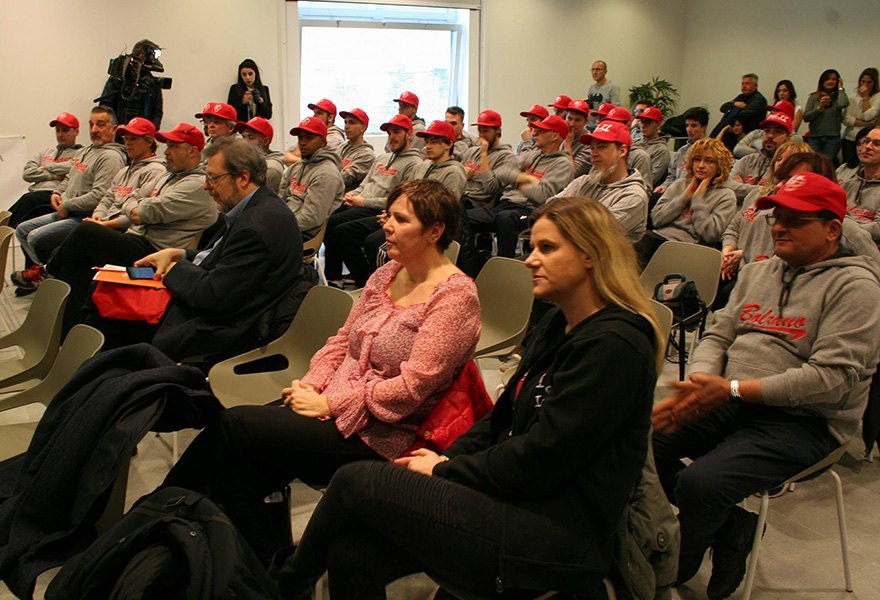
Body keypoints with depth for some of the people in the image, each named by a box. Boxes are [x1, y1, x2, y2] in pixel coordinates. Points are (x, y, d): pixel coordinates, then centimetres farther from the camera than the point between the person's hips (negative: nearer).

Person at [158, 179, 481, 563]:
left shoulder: (455, 296, -13)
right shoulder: (387, 274, 12)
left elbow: (410, 387, -19)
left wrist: (328, 405, -17)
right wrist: (311, 386, -3)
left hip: (378, 435, -7)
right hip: (334, 407, 7)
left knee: (234, 424, -16)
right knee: (227, 485, -11)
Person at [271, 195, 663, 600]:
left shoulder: (614, 345, -16)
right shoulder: (558, 325, 14)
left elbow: (540, 459, -19)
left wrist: (444, 470, -8)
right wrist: (447, 458, 0)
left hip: (555, 534, -8)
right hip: (515, 499, 8)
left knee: (355, 483, -11)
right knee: (351, 552, -10)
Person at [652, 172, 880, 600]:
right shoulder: (757, 272, 17)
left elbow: (832, 379, -17)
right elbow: (718, 335, 13)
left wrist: (731, 388, -20)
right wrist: (698, 382, -11)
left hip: (802, 420, -7)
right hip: (729, 403, 7)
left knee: (700, 482, -28)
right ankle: (730, 527, 4)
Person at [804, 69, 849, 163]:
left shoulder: (838, 96, 7)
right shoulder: (813, 97, 10)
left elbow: (843, 104, -17)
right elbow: (805, 117, 3)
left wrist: (840, 88, -2)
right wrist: (819, 107, -11)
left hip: (833, 138, -1)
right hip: (814, 138, 1)